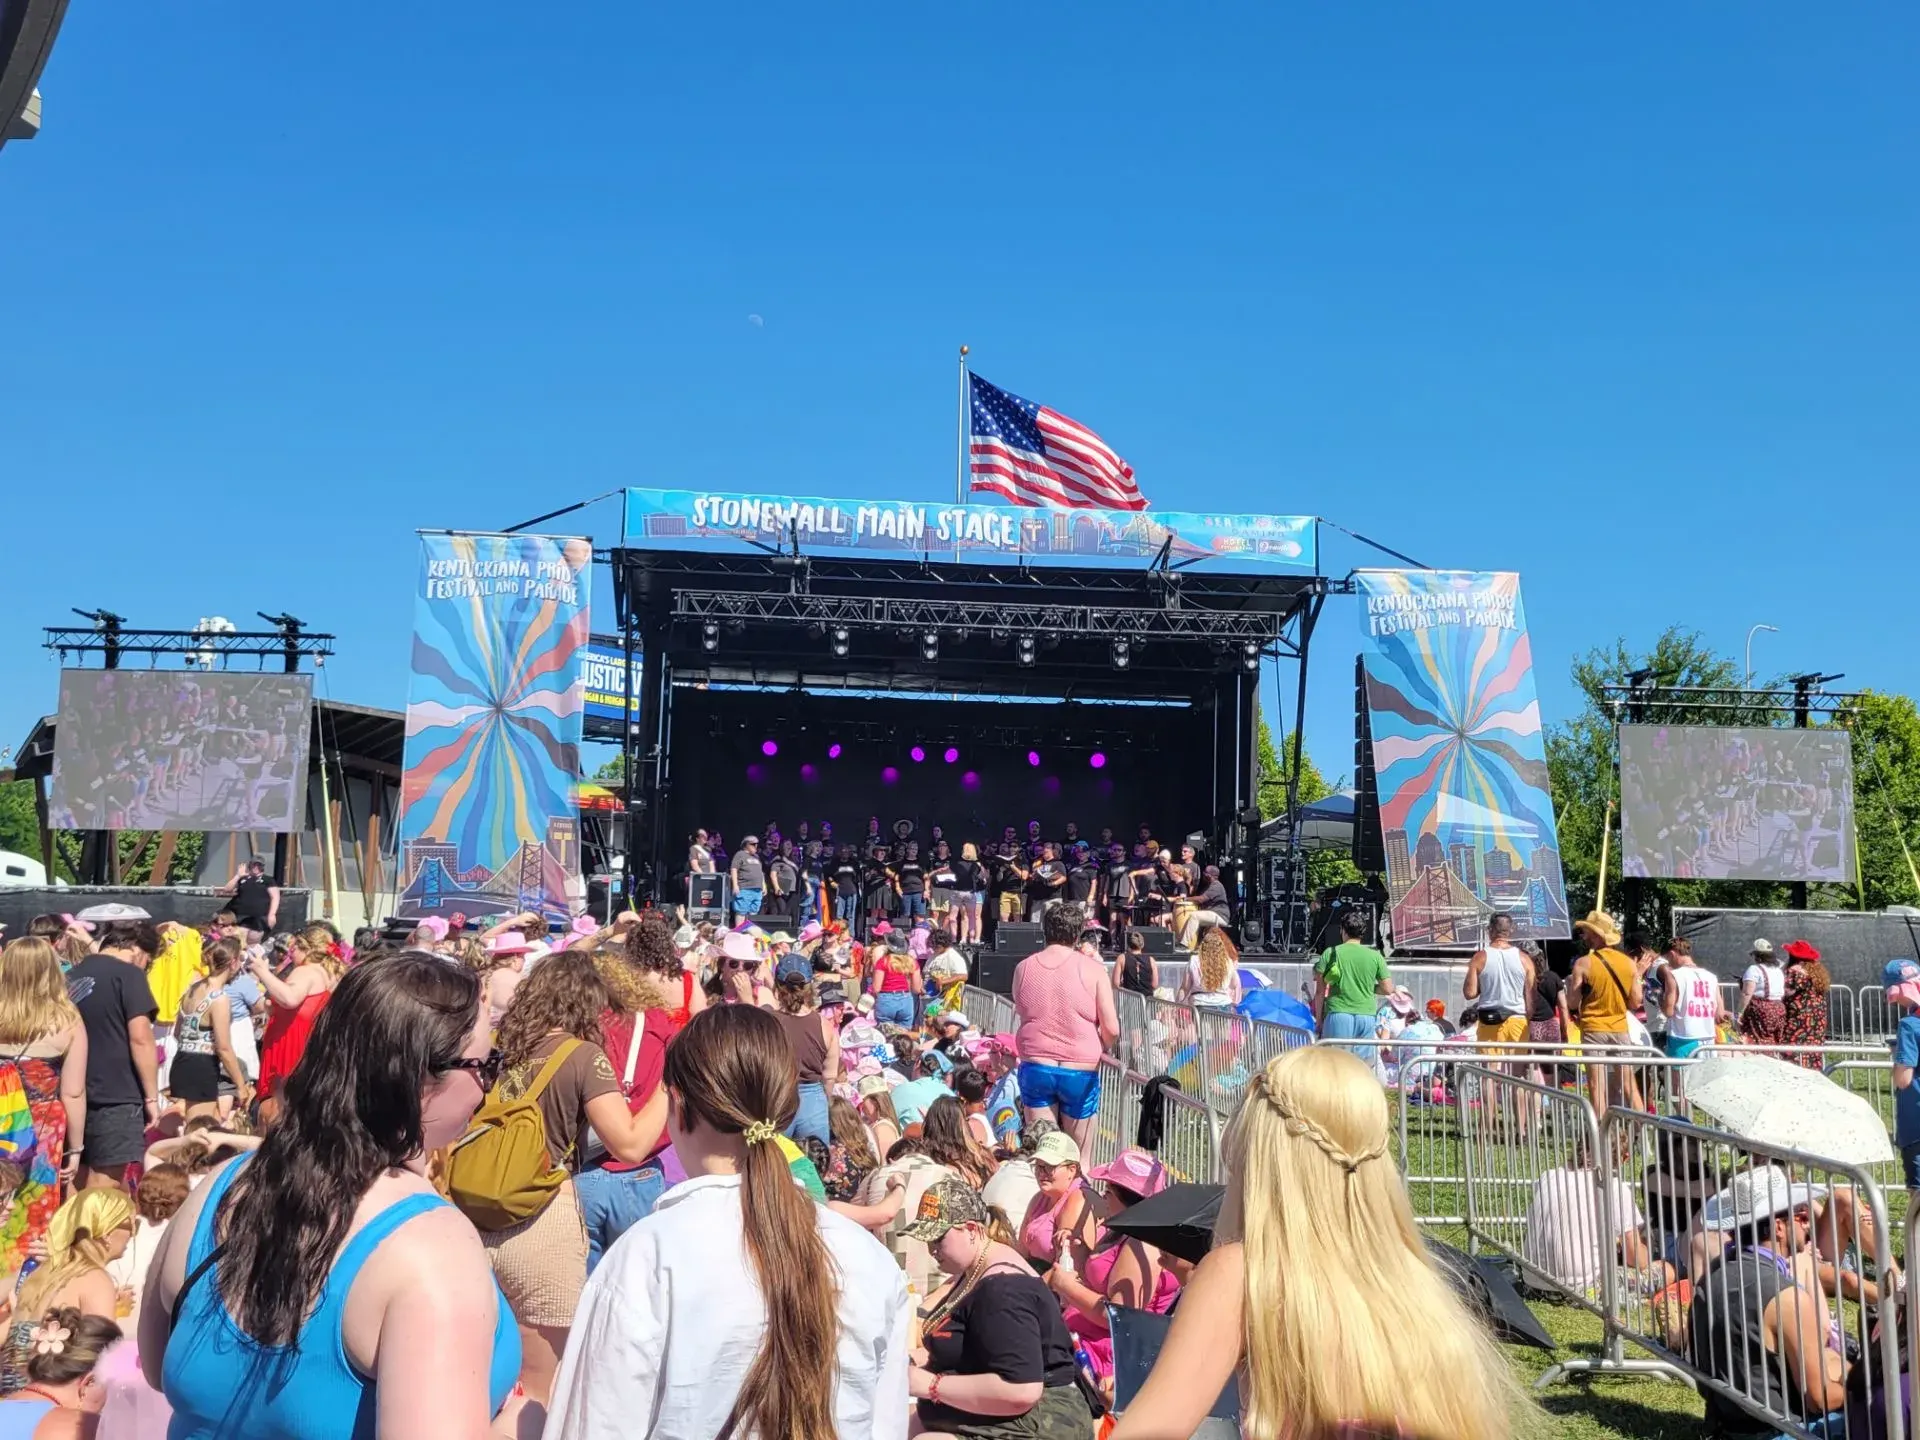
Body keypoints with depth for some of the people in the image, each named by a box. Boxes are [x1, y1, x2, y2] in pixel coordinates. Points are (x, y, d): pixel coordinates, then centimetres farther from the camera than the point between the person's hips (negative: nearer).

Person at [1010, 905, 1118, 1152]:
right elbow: (1112, 1029, -8)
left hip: (1035, 1068, 2)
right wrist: (1100, 1048, 11)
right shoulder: (1092, 969, -7)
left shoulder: (1023, 968, 1)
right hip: (1081, 1071, -2)